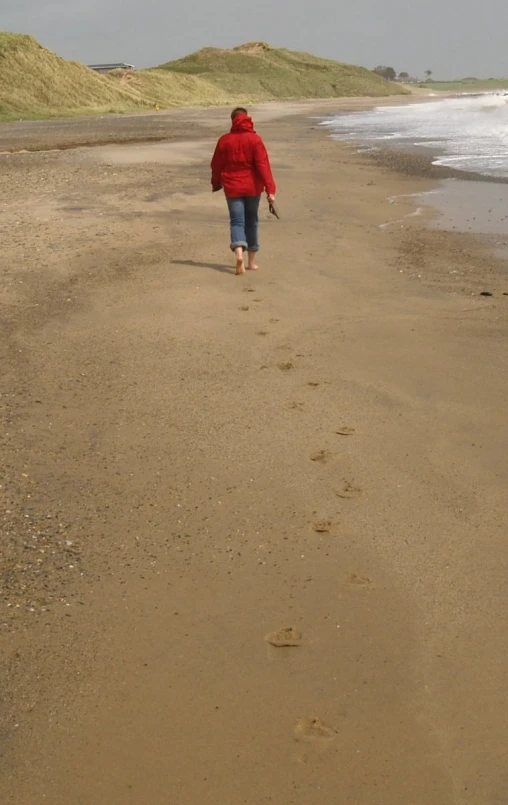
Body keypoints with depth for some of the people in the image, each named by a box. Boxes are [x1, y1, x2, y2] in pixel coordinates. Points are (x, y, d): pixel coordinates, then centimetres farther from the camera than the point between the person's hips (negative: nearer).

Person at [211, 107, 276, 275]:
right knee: (251, 222, 12)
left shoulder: (224, 140, 0)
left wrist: (216, 184, 24)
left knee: (237, 221, 0)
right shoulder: (255, 139, -7)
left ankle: (239, 253, -28)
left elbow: (216, 165, 6)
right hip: (252, 187, 0)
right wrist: (270, 188, -14)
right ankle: (252, 262, 17)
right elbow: (263, 164, -13)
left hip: (232, 187, 0)